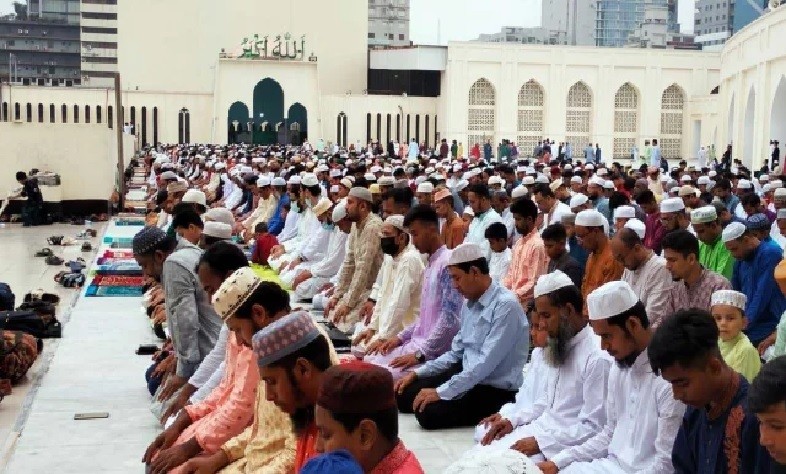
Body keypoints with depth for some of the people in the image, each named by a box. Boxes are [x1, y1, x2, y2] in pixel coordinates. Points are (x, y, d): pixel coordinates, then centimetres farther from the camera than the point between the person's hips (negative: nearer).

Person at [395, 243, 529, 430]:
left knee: (428, 413, -24)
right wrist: (417, 373, 7)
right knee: (404, 395, 2)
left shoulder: (506, 305, -20)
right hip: (467, 375, 9)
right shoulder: (469, 304, 8)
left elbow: (486, 363, -25)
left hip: (496, 389, -8)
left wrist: (441, 392, -25)